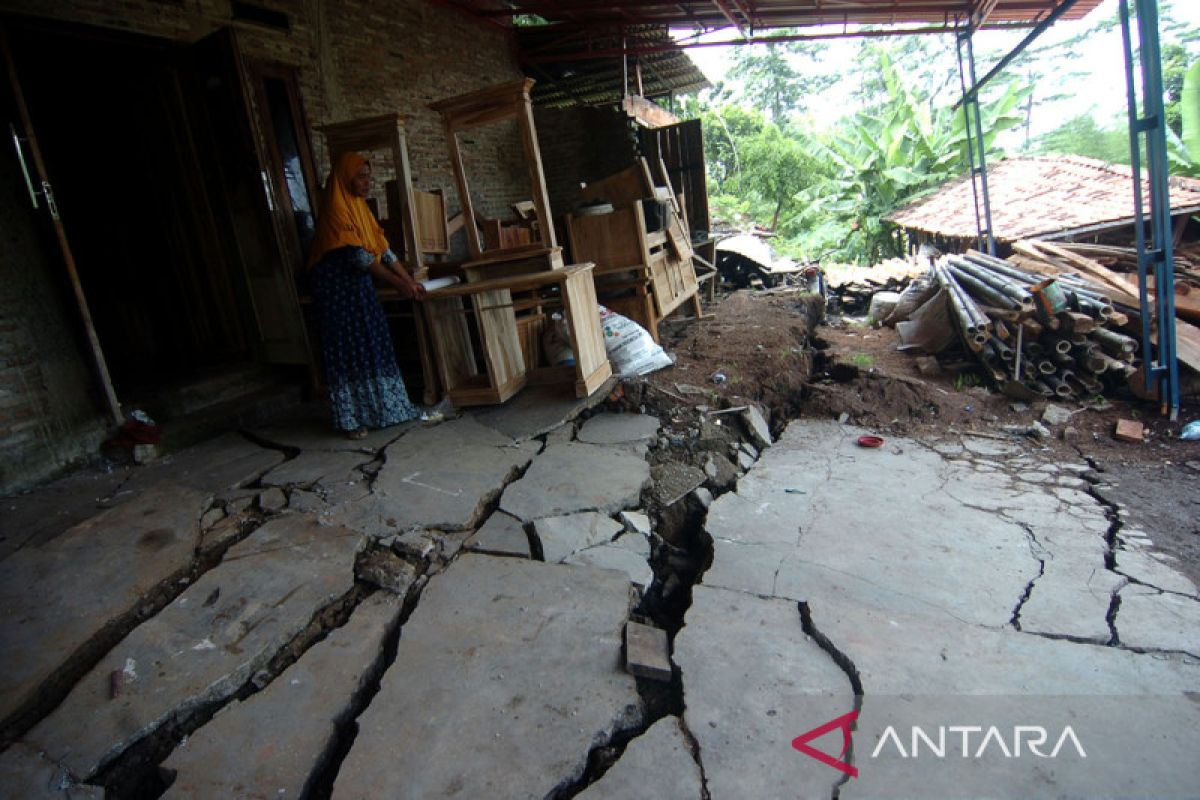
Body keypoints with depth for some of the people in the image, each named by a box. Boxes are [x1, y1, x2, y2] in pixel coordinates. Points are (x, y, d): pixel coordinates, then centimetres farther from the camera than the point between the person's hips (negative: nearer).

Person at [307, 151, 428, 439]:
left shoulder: (360, 206, 11)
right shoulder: (335, 208, -16)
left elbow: (382, 247, 9)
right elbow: (356, 254, -23)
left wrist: (410, 280, 1)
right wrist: (397, 283, -24)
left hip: (360, 284, 8)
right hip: (337, 287, -8)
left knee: (372, 346, 10)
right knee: (347, 350, -4)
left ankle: (378, 408, 20)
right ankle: (351, 419, 6)